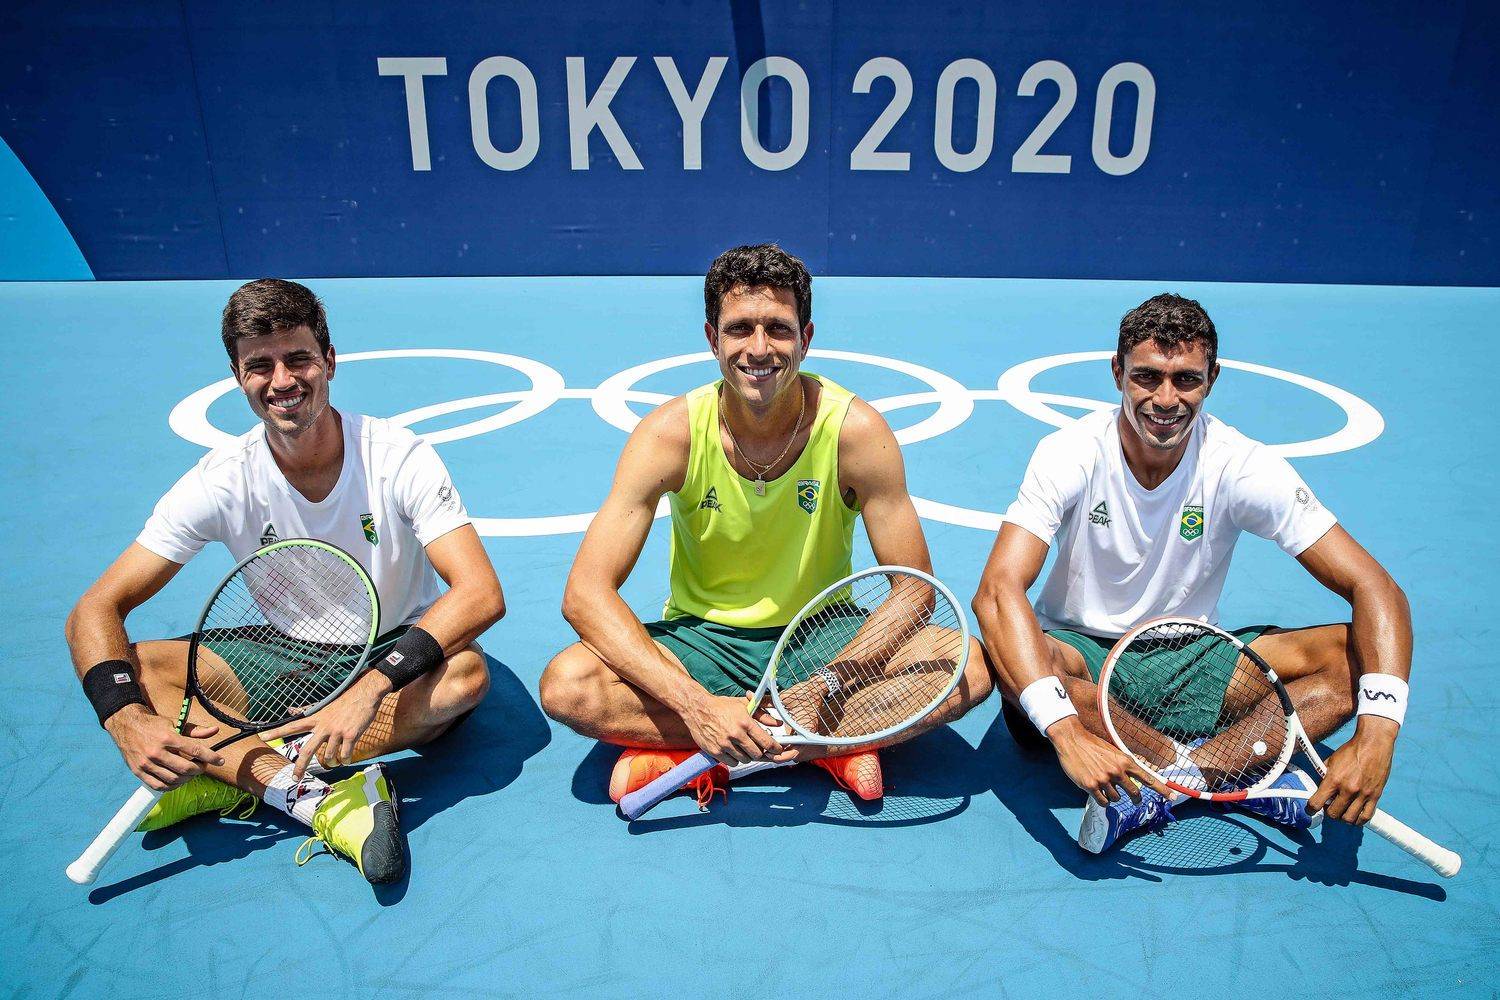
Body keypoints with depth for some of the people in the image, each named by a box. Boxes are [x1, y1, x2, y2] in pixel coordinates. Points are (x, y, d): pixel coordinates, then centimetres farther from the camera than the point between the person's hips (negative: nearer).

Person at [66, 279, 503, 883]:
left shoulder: (399, 459, -20)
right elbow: (95, 610, -12)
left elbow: (482, 594, -29)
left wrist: (370, 688, -41)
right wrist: (127, 719, -32)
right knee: (133, 668, -19)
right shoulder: (224, 481, -13)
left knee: (465, 673, -35)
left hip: (395, 655, -2)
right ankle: (318, 800, -33)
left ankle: (227, 774, -25)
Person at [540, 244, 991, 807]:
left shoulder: (855, 429, -16)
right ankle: (828, 745, -16)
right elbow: (586, 593, -20)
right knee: (565, 685, -26)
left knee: (967, 669, -24)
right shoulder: (673, 433, -16)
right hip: (701, 639, 0)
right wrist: (696, 704, -32)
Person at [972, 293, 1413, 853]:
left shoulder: (1241, 466, -14)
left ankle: (1152, 790, -28)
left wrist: (1376, 734, -33)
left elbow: (1375, 590, -16)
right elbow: (998, 590, -32)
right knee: (1008, 656, -36)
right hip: (1080, 651, -2)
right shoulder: (1072, 455, -19)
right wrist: (1068, 733, -45)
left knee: (1350, 655, -20)